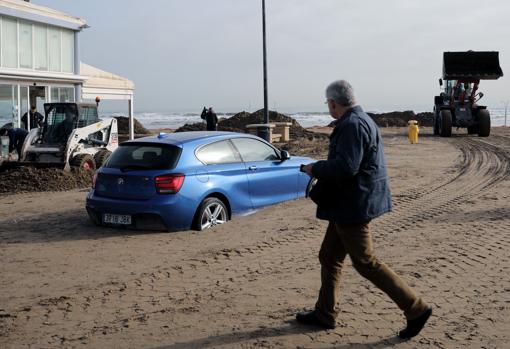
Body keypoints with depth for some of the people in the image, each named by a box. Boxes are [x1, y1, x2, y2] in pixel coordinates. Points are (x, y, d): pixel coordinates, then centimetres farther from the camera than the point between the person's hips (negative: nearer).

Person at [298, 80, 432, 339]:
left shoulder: (352, 125, -20)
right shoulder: (361, 120, 14)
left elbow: (345, 166, -29)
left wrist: (315, 169, -14)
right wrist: (323, 169, 11)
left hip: (354, 207, -11)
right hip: (348, 206, 11)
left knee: (366, 263, -4)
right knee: (329, 258, 16)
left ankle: (416, 309, 3)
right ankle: (324, 314, 26)